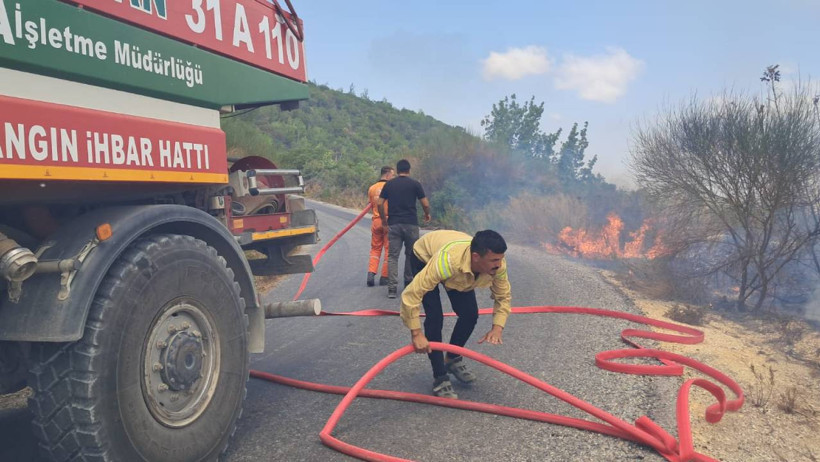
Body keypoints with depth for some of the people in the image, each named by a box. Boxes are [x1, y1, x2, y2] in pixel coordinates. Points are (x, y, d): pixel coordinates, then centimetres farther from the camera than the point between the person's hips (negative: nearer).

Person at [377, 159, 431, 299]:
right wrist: (427, 214, 19)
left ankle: (392, 288, -6)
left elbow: (379, 204, 2)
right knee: (411, 254, 15)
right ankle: (409, 283, 23)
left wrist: (384, 221, 11)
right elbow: (426, 204, -1)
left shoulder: (389, 184, 7)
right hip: (411, 224, -1)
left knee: (393, 256, 2)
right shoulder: (415, 184, 1)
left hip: (393, 224, 1)